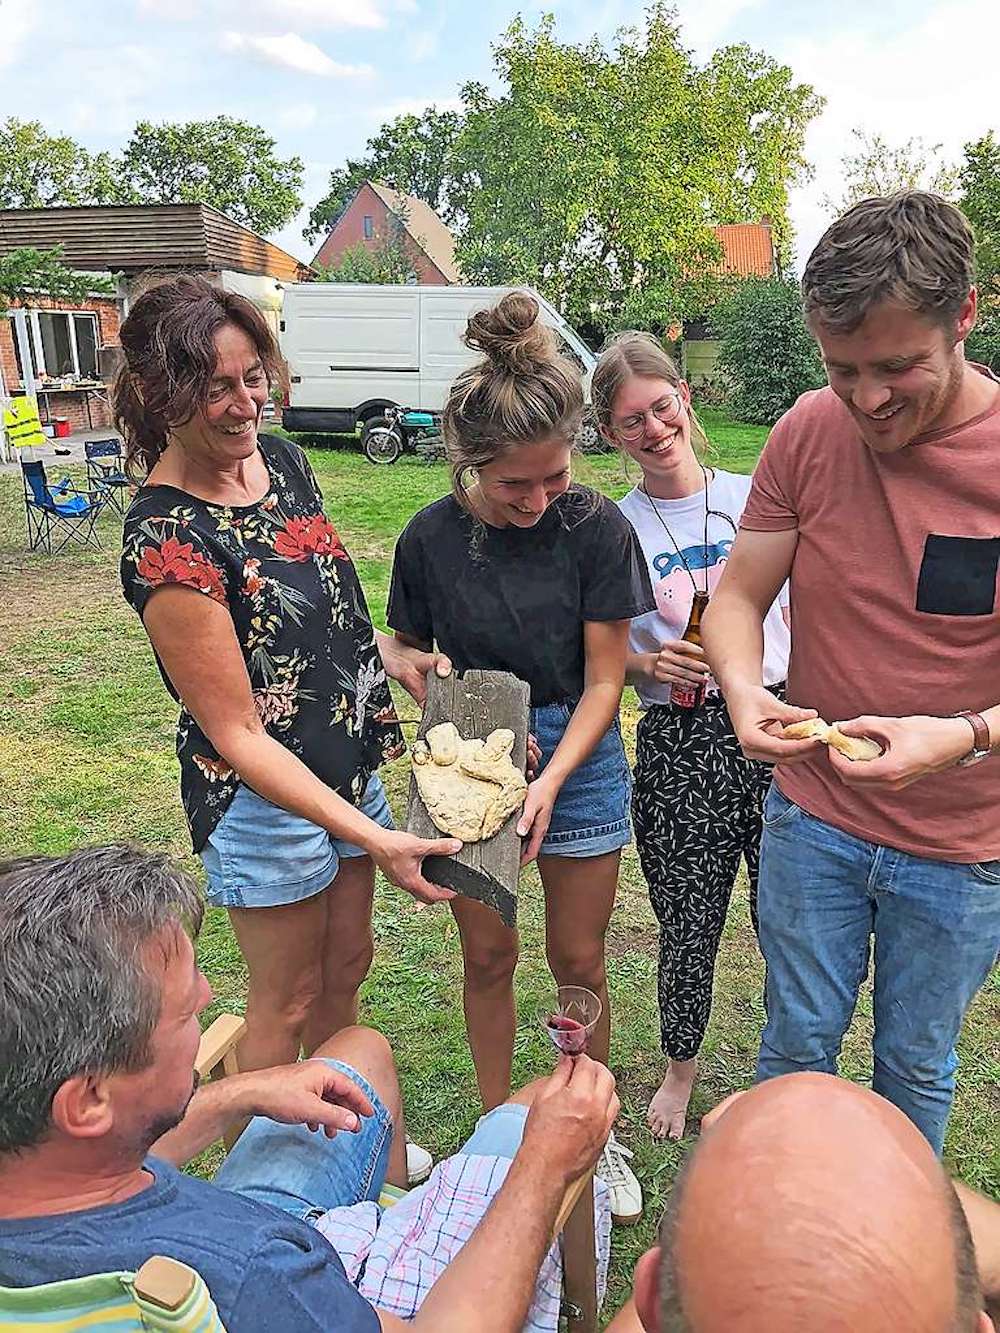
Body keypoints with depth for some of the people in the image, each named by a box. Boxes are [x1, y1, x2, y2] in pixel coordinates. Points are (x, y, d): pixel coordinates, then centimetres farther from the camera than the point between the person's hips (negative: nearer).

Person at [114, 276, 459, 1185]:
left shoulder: (281, 460, -1)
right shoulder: (168, 541, -25)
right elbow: (234, 734, -23)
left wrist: (390, 652, -4)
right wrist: (370, 836, -26)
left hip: (352, 767, 8)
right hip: (264, 801, -7)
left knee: (346, 968, 23)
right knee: (287, 1004, 13)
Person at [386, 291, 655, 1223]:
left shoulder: (597, 528, -13)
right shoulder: (430, 539, -10)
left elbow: (604, 679, -10)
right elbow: (410, 657, 3)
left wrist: (551, 780, -22)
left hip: (579, 758, 0)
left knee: (579, 962, 12)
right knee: (488, 958, 14)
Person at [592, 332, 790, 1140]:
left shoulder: (756, 497, 5)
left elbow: (803, 613, 12)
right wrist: (651, 664, -15)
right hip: (678, 746, -1)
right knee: (689, 931, 10)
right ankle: (680, 1066, 41)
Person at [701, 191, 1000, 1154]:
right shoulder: (809, 432, -8)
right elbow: (738, 597, -4)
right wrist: (743, 690, -24)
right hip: (811, 820, 2)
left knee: (916, 1064, 19)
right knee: (798, 1039, 17)